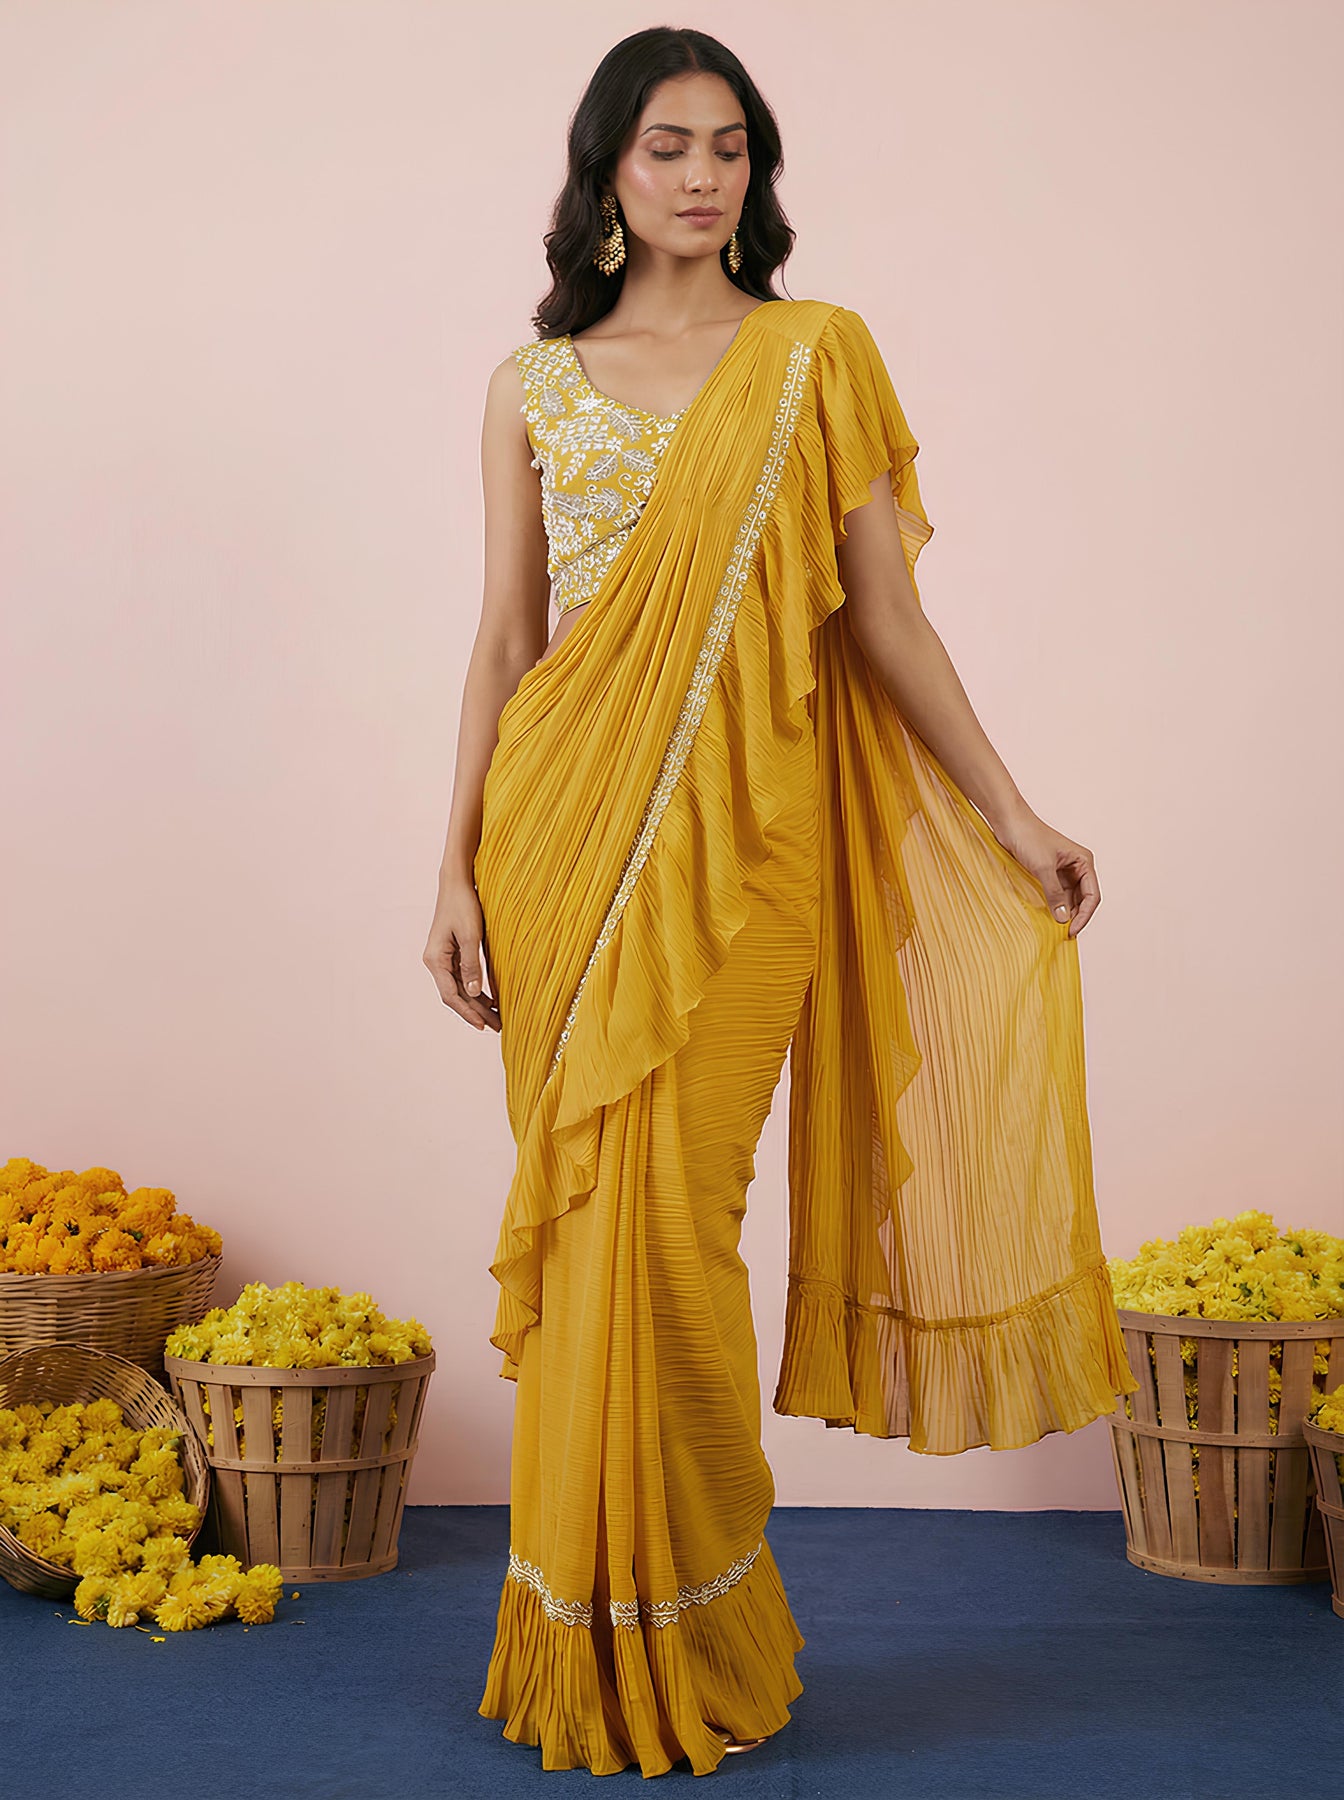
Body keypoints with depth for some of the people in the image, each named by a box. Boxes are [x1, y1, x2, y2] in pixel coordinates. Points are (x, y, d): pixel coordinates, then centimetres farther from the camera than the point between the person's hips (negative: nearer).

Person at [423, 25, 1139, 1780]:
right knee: (582, 1219, 4)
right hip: (567, 831, 2)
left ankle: (688, 1638, 14)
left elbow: (884, 615, 5)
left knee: (670, 1220, -5)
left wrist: (1011, 813, 1)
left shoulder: (816, 356, 6)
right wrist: (458, 867, 3)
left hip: (739, 839, -2)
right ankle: (592, 1642, 19)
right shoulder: (532, 387, 10)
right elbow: (504, 643, 9)